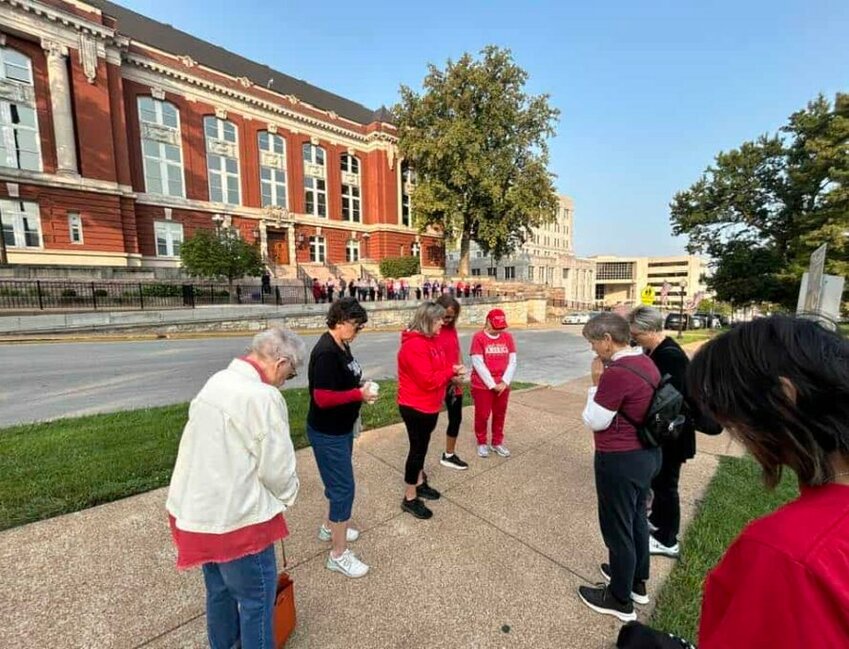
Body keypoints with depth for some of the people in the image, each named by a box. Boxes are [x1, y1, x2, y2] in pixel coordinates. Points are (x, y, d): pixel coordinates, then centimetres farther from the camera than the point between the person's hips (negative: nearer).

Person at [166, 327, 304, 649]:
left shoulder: (216, 381, 3)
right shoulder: (263, 396, -26)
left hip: (194, 507, 9)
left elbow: (220, 451, 9)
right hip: (232, 516, -9)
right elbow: (277, 468, -19)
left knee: (219, 588, 30)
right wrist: (287, 495, 2)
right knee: (257, 596, 15)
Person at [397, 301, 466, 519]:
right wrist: (451, 371, -16)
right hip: (416, 408, -9)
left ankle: (419, 483, 40)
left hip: (429, 406, 10)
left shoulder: (429, 340, 8)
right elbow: (428, 380, -29)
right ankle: (409, 498, 20)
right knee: (418, 449, 3)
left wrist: (452, 374, -3)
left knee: (422, 447, 22)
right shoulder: (414, 345, -26)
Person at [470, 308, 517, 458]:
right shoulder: (478, 337, -11)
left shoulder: (507, 337, 2)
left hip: (502, 385, 4)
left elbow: (512, 362, 1)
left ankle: (497, 442, 33)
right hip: (482, 385, -4)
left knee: (500, 415, 15)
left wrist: (504, 382, -9)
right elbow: (478, 364, -15)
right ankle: (482, 443, 28)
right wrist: (492, 384, -14)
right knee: (482, 415, 8)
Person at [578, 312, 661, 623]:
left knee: (617, 527, 10)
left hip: (620, 461, -9)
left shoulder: (616, 372, -28)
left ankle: (620, 599, 31)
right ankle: (637, 581, 46)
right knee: (636, 519, 26)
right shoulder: (646, 363, 2)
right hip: (647, 453, 10)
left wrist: (596, 382, -13)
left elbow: (594, 422, -19)